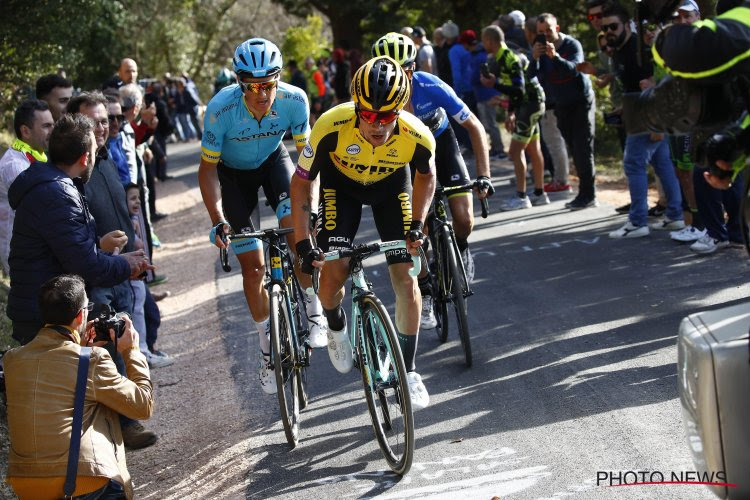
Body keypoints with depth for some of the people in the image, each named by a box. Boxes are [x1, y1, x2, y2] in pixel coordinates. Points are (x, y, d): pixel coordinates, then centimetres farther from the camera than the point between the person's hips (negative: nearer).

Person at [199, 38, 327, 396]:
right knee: (253, 266, -4)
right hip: (232, 172, -1)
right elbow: (207, 168, -23)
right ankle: (267, 344, 13)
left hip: (272, 161, 1)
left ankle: (313, 311, -9)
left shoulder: (294, 100, -29)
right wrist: (218, 220, -33)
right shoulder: (221, 109, -34)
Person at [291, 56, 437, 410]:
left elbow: (426, 176, -8)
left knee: (406, 279, -7)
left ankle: (409, 371, 9)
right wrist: (303, 243, -28)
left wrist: (417, 225, -16)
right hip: (342, 185, -1)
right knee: (333, 273, -14)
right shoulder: (332, 128, -38)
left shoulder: (417, 137, -34)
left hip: (392, 185, 1)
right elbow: (301, 182, -23)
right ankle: (336, 327, 22)